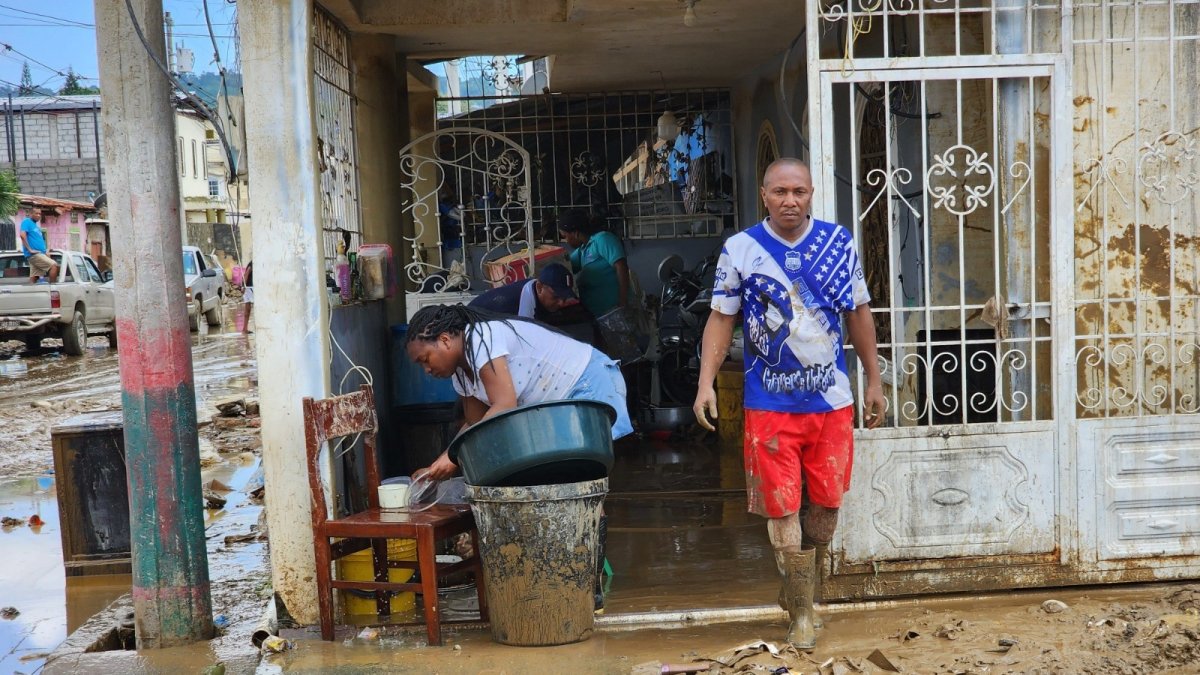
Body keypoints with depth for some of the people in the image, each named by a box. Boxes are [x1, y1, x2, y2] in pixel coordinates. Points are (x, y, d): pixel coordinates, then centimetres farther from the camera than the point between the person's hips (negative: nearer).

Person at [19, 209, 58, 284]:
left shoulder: (37, 226, 24)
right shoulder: (27, 222, -3)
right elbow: (22, 235, -18)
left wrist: (45, 250, 17)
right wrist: (29, 249, -21)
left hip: (38, 254, 9)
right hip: (34, 254, -9)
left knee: (34, 278, 4)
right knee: (54, 266, -19)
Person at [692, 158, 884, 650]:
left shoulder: (839, 243, 3)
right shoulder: (740, 249, -3)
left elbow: (859, 313, 10)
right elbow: (721, 319, -1)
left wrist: (873, 379, 12)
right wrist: (706, 383, -11)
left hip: (832, 400, 2)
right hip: (771, 403, -2)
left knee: (827, 504, 11)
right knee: (783, 510, 1)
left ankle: (800, 588, 36)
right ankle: (802, 614, 16)